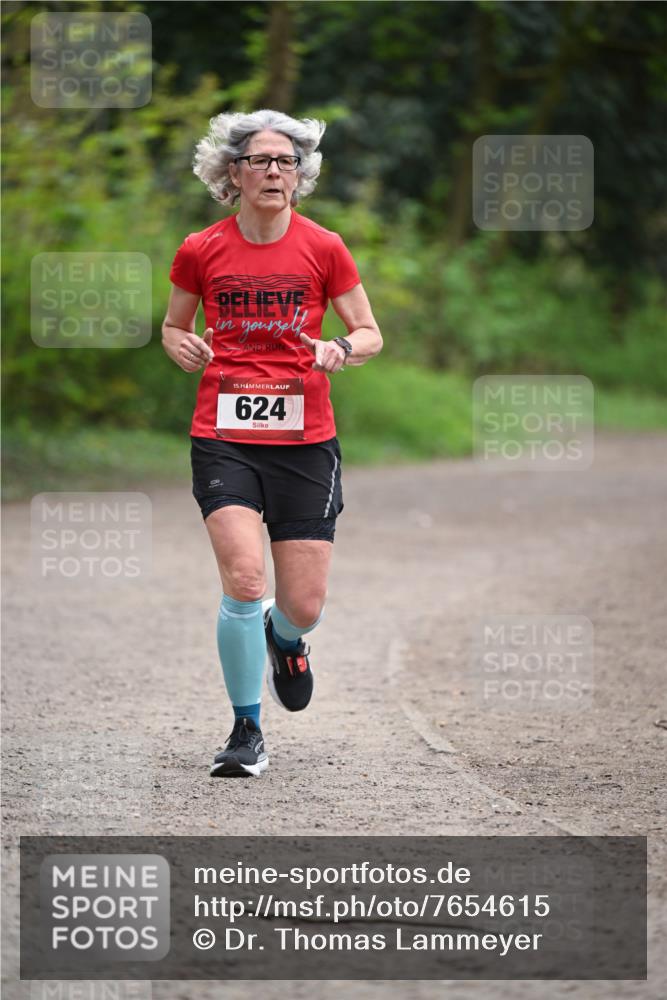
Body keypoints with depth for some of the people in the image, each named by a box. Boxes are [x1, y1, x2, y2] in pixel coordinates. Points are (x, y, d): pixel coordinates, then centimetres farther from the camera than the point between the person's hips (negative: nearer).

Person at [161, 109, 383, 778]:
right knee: (243, 581, -18)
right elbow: (172, 326, 17)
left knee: (304, 607, 0)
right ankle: (247, 731, -1)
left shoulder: (322, 248, 1)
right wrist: (183, 348, -6)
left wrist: (343, 350, -15)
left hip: (305, 439, 1)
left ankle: (283, 640, 40)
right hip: (224, 438, -1)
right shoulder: (200, 251, 2)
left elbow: (370, 333, 7)